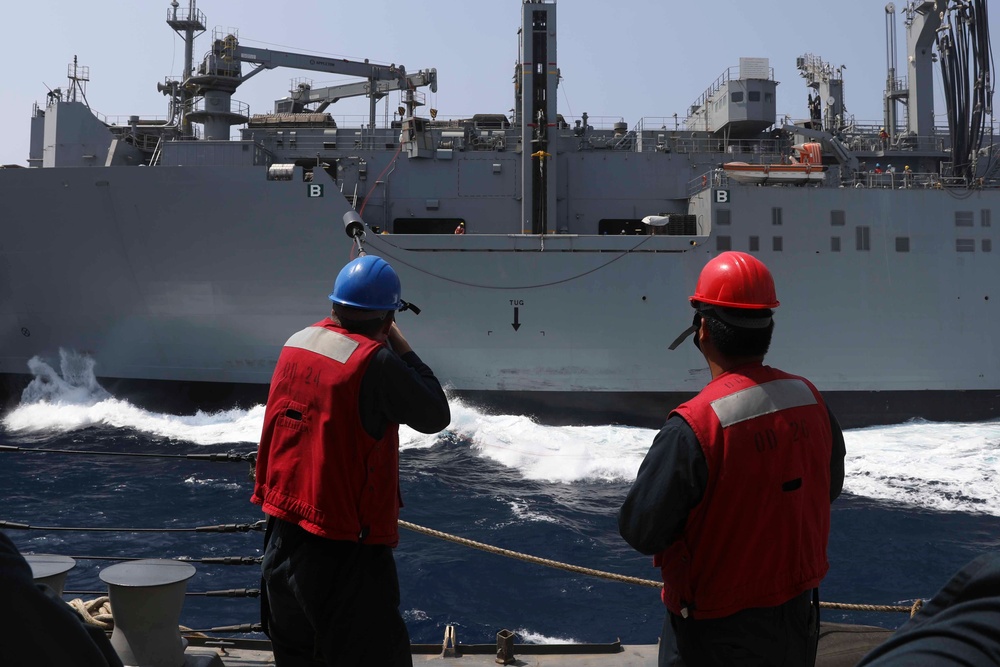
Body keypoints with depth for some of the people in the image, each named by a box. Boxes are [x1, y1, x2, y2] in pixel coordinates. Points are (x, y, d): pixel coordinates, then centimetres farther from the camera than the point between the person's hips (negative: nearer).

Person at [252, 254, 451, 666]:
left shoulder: (297, 343, 1)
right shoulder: (376, 362, -20)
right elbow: (436, 416, -9)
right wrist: (403, 348, -2)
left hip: (282, 533, 8)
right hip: (342, 551, -7)